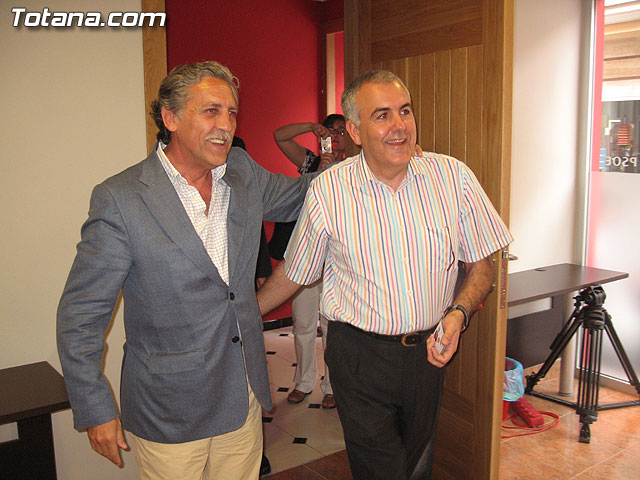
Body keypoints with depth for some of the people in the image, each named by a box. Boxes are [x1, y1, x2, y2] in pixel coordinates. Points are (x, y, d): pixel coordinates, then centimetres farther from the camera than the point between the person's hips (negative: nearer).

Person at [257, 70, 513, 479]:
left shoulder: (453, 177, -8)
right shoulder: (327, 191, -12)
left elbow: (481, 265, 1)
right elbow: (294, 273, 3)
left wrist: (458, 314, -16)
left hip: (428, 350, 3)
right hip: (359, 353, -2)